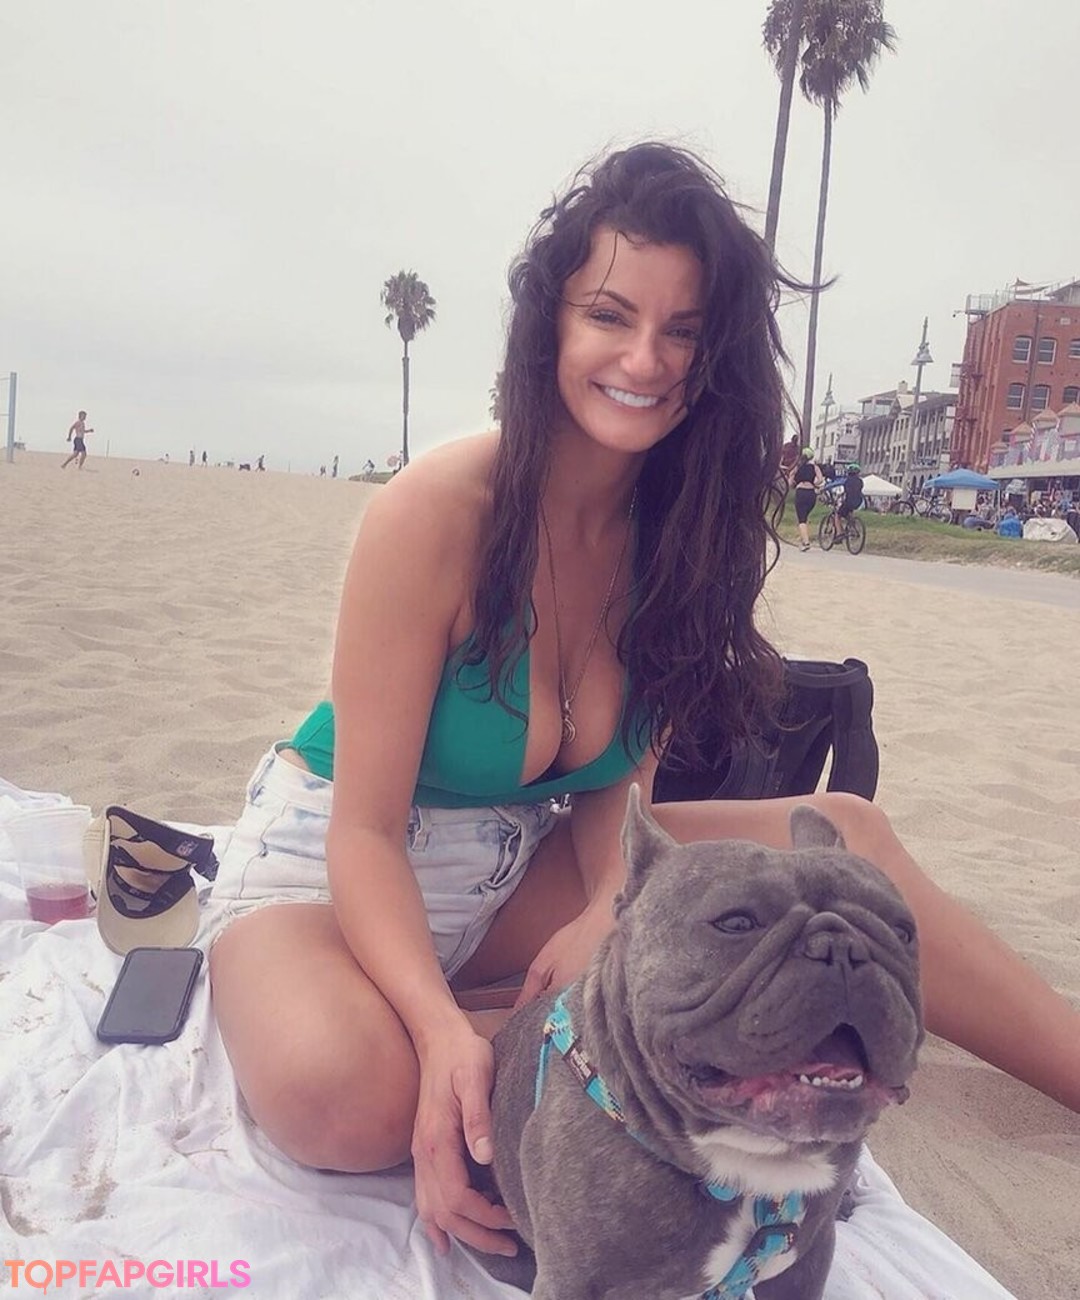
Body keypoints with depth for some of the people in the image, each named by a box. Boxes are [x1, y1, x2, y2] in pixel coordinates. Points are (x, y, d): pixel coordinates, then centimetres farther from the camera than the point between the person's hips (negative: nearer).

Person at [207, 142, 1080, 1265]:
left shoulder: (676, 529, -6)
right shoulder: (436, 511, -23)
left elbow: (615, 782, -1)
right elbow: (366, 830, -20)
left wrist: (608, 913, -21)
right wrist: (444, 1030, -35)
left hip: (521, 871, 5)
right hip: (331, 871, -4)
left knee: (843, 835, -5)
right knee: (337, 1090, -38)